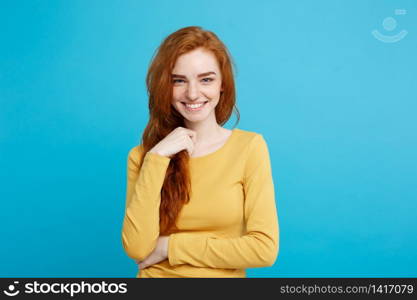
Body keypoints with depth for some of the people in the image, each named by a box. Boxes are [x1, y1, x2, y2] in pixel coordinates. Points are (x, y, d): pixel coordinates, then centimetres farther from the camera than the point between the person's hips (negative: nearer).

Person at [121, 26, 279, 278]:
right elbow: (137, 249, -11)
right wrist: (156, 159, -15)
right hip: (156, 275, 1)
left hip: (224, 275, -1)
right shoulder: (142, 155, 0)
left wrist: (170, 247, -9)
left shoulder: (249, 146, -6)